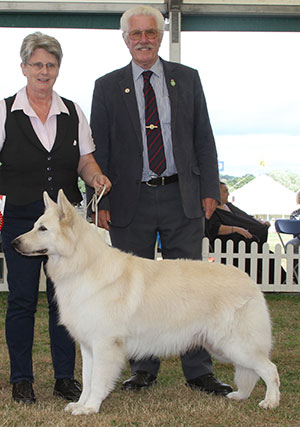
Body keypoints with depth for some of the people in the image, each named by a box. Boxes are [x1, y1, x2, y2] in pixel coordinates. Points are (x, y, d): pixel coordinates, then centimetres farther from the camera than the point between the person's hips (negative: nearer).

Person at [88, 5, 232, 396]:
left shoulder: (187, 79, 9)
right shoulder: (107, 87, 6)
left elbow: (204, 139, 9)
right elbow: (99, 149, 5)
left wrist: (210, 189, 0)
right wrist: (101, 202, -3)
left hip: (182, 198, 0)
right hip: (130, 202, 0)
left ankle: (199, 371, 11)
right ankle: (143, 369, 18)